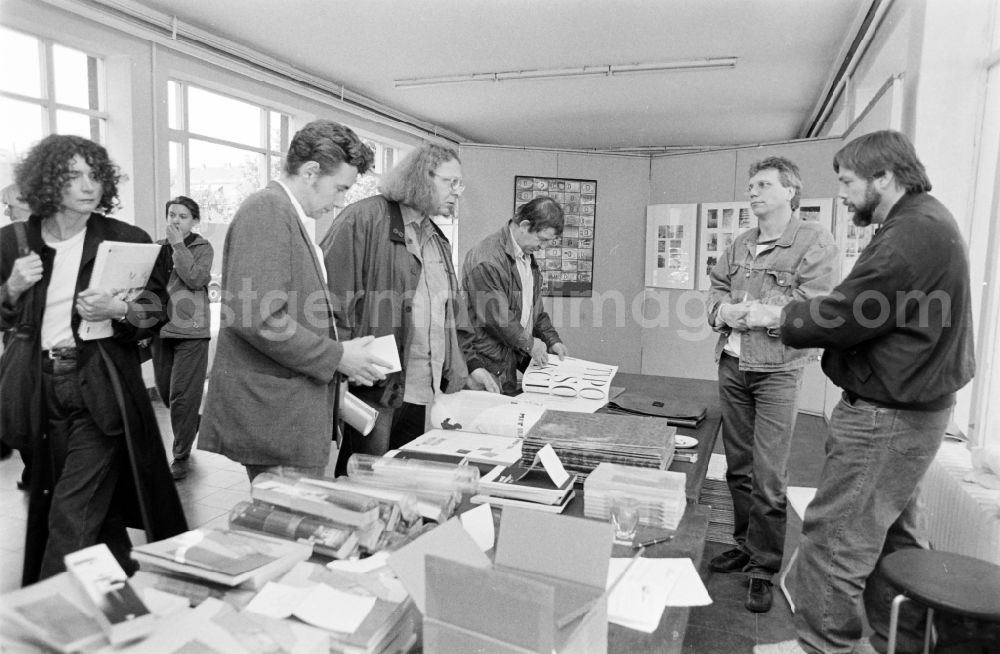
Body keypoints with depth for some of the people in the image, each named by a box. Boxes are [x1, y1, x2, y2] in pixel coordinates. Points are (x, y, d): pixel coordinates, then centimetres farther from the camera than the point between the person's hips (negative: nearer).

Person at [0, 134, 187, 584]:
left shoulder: (128, 241, -4)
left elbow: (158, 309, -2)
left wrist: (118, 310, -21)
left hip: (101, 390, -3)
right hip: (42, 389, 4)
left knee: (73, 516, -6)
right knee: (98, 505, 16)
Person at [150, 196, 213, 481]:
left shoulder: (202, 248, -1)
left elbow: (196, 279, -18)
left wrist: (178, 244, -13)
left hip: (191, 331, -5)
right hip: (161, 330, 5)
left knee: (182, 396, -5)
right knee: (165, 393, 14)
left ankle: (181, 456, 8)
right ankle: (193, 422, 42)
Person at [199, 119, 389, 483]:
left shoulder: (291, 217, 17)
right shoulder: (266, 211, -13)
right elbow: (254, 317, -23)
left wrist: (340, 360, 11)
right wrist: (336, 357, -15)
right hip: (276, 416, -9)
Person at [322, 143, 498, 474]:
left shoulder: (437, 239, 17)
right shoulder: (365, 218, -8)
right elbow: (331, 297, -13)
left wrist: (466, 367, 15)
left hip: (424, 389, 8)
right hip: (375, 386, -7)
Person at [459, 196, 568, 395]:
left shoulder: (528, 257, 12)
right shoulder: (487, 259, -19)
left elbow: (534, 309, 19)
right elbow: (495, 316, -21)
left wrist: (552, 340, 9)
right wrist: (529, 343, -11)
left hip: (512, 360, 9)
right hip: (486, 362, -8)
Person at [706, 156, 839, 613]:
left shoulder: (814, 241, -5)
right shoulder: (741, 244, 15)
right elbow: (717, 288, 16)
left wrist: (767, 315, -21)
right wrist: (724, 311, -5)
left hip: (777, 370, -6)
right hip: (732, 365, 6)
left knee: (768, 476, -3)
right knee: (738, 467, 15)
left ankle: (763, 568, 10)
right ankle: (744, 545, 31)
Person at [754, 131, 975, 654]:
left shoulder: (911, 236, -21)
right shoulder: (926, 220, 14)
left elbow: (838, 318, -23)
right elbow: (864, 310, 11)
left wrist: (784, 316, -7)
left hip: (884, 416, -11)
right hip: (906, 410, 11)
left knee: (833, 536, 0)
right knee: (890, 533, 20)